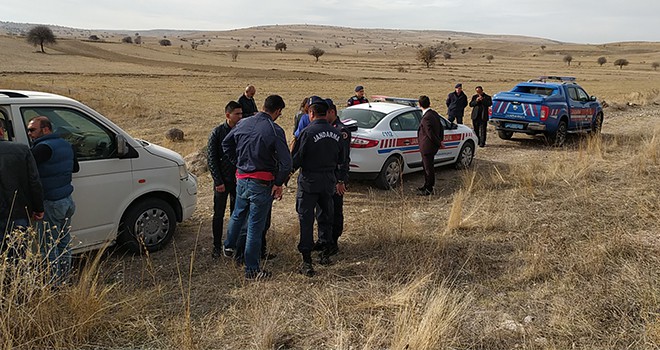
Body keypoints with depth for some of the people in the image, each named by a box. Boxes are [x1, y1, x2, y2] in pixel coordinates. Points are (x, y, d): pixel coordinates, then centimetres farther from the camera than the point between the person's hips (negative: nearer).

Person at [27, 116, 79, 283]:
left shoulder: (43, 148, -17)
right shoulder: (66, 145, 11)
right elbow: (75, 168, 25)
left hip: (51, 203, -9)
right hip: (67, 200, 9)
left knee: (49, 245, 0)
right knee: (64, 243, 16)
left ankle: (53, 280, 6)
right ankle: (64, 278, 26)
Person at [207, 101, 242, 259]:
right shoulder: (217, 133, -7)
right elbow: (211, 159, -6)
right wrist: (218, 181, -11)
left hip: (239, 180, 3)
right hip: (222, 181, -3)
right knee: (219, 215, 5)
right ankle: (217, 246, 17)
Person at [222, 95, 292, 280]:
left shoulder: (243, 123, 2)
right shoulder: (275, 131, -17)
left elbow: (226, 144, 15)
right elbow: (286, 162, -20)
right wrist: (279, 183, -6)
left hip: (241, 179, 6)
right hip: (261, 183, -5)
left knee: (238, 214, 30)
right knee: (255, 225, 3)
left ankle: (229, 245, 49)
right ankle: (252, 269, 13)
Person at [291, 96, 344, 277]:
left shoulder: (308, 132, -17)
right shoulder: (336, 133, 1)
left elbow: (296, 159, -13)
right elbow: (341, 160, 10)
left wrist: (291, 169, 7)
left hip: (309, 181, -5)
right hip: (329, 181, 5)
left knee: (306, 220, 1)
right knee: (325, 216, 20)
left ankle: (307, 261, 1)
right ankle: (326, 253, 31)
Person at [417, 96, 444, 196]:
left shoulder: (426, 118, -26)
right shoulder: (434, 113, 4)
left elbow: (431, 134, -22)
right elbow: (441, 127, 13)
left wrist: (439, 142, -8)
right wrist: (440, 140, 14)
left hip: (427, 147, -10)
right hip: (432, 146, 10)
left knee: (428, 167, 4)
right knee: (425, 165, 23)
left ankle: (429, 189, 17)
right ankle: (427, 185, 37)